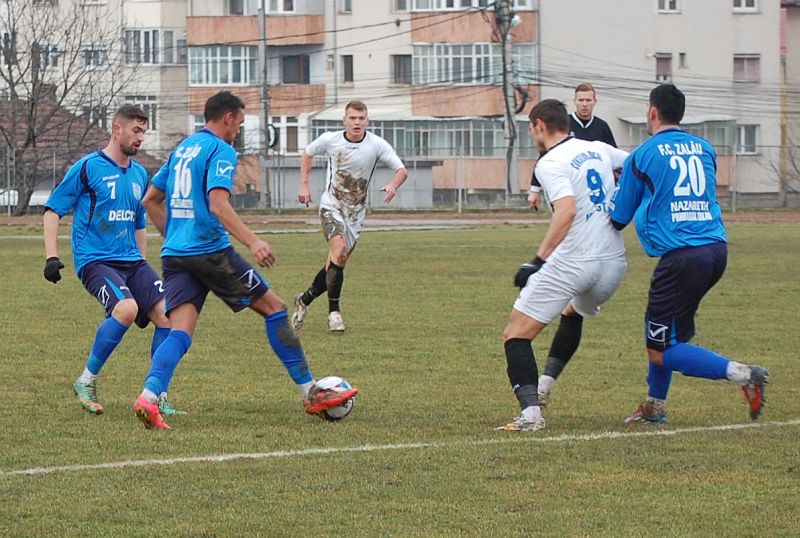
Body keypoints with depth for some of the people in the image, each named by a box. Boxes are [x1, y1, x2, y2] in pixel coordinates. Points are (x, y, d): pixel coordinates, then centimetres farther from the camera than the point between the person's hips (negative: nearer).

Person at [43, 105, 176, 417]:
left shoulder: (139, 174, 16)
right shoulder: (87, 168, -4)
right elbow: (53, 210, -2)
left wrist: (142, 268, 26)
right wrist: (52, 256, -11)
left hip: (132, 261, 7)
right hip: (94, 260, -7)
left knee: (167, 315, -11)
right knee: (126, 308, -31)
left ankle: (156, 395, 0)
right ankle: (87, 381, -13)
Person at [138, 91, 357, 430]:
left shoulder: (182, 149, 19)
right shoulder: (221, 151, -6)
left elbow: (151, 200, 24)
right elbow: (218, 205, -20)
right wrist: (253, 242, -25)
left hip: (174, 252, 7)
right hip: (210, 250, -7)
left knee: (180, 333, -4)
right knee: (274, 308, 6)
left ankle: (148, 397, -30)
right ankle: (310, 393, 9)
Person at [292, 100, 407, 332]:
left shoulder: (377, 145, -10)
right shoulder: (330, 140, -9)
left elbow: (401, 170, -12)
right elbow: (308, 154, 11)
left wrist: (393, 185, -34)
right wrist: (304, 185, 5)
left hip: (356, 212, 3)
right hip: (332, 206, -3)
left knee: (337, 264, 7)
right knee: (339, 250, -26)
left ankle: (304, 300, 30)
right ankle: (334, 311, -21)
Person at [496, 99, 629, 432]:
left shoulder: (550, 164, -10)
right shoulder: (598, 150, 12)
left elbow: (567, 210, -25)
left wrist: (539, 258, -25)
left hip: (571, 262, -7)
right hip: (614, 263, 7)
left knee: (517, 335, -1)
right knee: (574, 313, 36)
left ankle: (530, 411, -18)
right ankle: (542, 389, 31)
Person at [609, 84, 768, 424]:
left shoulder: (642, 156, -2)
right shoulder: (704, 150, 14)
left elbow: (618, 219, 6)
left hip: (681, 256, -7)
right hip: (716, 248, 7)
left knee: (661, 351, -3)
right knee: (659, 324, 25)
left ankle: (741, 374, -20)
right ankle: (655, 406, 27)